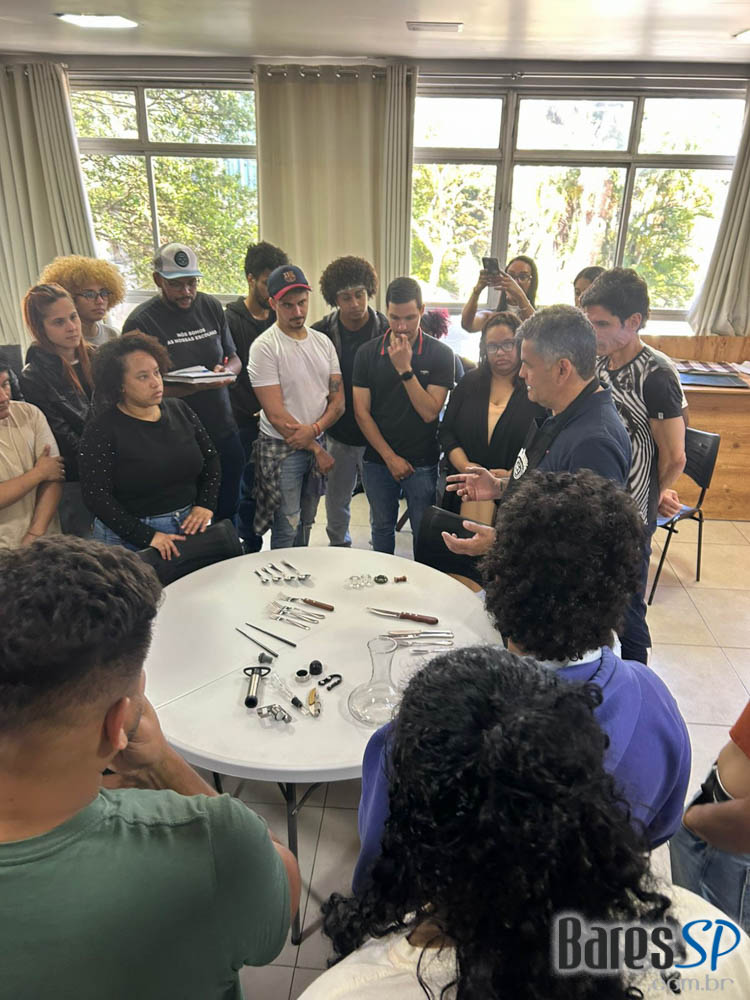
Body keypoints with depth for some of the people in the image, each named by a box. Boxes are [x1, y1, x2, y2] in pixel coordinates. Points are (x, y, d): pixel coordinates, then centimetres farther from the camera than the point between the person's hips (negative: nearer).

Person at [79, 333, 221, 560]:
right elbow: (96, 496, -15)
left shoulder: (179, 410, 5)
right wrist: (147, 536, -21)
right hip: (132, 540, -4)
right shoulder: (101, 430, -10)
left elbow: (211, 458, 10)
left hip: (191, 526, 5)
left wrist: (205, 505, -5)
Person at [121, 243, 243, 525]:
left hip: (225, 432, 5)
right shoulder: (140, 322, -11)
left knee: (228, 512, 18)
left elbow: (234, 359, 14)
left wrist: (227, 371, -11)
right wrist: (196, 387, -26)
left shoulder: (211, 307, 4)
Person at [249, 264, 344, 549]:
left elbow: (338, 400, 4)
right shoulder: (264, 347, -12)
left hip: (316, 443, 6)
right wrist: (317, 450, -12)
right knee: (287, 531, -1)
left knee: (306, 525, 18)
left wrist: (314, 430, -16)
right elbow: (276, 414, -16)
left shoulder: (323, 342, 6)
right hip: (281, 449, -6)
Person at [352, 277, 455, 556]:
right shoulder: (368, 353, 0)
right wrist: (390, 457, -7)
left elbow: (430, 412, -13)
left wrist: (405, 369, -20)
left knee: (424, 533, 6)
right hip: (378, 460, 2)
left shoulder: (440, 354, -6)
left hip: (422, 462, -2)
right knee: (382, 528, 17)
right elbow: (361, 412, -2)